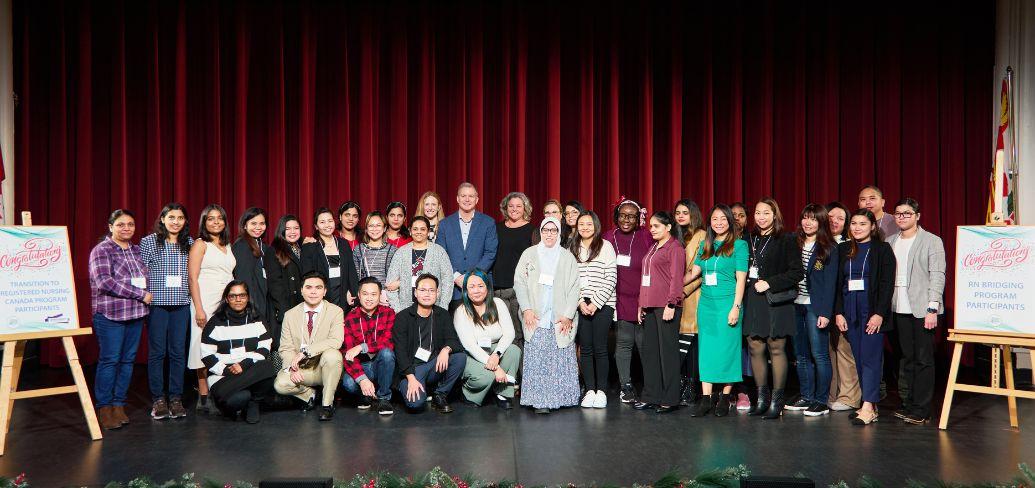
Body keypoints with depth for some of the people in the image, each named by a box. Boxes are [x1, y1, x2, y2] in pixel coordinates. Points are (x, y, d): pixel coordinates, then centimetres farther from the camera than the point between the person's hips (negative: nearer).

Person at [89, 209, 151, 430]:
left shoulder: (137, 250, 13)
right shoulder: (101, 250, -5)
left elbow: (146, 277, 26)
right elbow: (104, 282, -16)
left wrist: (146, 294, 5)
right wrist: (141, 294, -16)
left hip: (136, 314, 6)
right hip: (110, 314, -6)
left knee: (128, 360, 7)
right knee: (109, 360, -4)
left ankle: (118, 405, 15)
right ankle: (103, 408, 6)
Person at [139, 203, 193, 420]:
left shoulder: (189, 243, 10)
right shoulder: (149, 242, 1)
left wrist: (193, 297, 6)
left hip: (181, 304, 3)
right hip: (157, 304, -3)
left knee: (178, 351, 4)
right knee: (157, 351, 2)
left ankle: (176, 398, 12)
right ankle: (158, 399, 10)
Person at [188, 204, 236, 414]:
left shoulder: (228, 246, 17)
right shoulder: (200, 244, 0)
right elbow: (193, 279, -7)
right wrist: (199, 309, -15)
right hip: (206, 304, -6)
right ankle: (204, 398, -1)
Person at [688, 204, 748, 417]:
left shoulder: (739, 245, -2)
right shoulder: (705, 245, 12)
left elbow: (741, 278, -7)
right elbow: (694, 272, 16)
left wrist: (736, 307, -13)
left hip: (727, 304, -5)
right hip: (706, 304, 5)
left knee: (727, 350, 0)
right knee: (706, 350, 4)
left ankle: (725, 398, 10)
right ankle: (706, 399, 7)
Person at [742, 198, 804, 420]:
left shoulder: (786, 239, -2)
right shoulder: (750, 239, 13)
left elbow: (797, 272, -7)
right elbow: (743, 268, 21)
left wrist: (770, 283, -13)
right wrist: (748, 284, 4)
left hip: (776, 301, -5)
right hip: (752, 300, 5)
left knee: (776, 348, -2)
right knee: (755, 349, 3)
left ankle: (777, 401, 6)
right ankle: (761, 398, 14)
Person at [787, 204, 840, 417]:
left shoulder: (829, 248, -3)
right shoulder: (795, 244, 11)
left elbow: (830, 282, -7)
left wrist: (826, 312, -13)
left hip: (816, 307, -5)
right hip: (796, 305, 5)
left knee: (819, 355, -4)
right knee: (801, 355, 10)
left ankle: (821, 401, 3)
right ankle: (806, 397, 19)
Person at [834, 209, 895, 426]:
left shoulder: (882, 249, 0)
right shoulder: (843, 249, 12)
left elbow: (887, 284, -6)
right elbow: (838, 283, 11)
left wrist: (879, 314, -14)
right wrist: (838, 312, 3)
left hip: (872, 313, -4)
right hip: (850, 313, 5)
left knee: (870, 358, -8)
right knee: (858, 359, 5)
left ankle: (868, 407, -8)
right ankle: (870, 405, 11)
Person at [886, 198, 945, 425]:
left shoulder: (932, 241, 0)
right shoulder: (890, 242, 13)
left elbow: (937, 276, -6)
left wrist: (932, 308, -13)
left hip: (921, 310, -4)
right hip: (899, 310, 4)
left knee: (923, 359, -1)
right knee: (908, 359, 10)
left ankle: (921, 410, 4)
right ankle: (911, 403, 19)